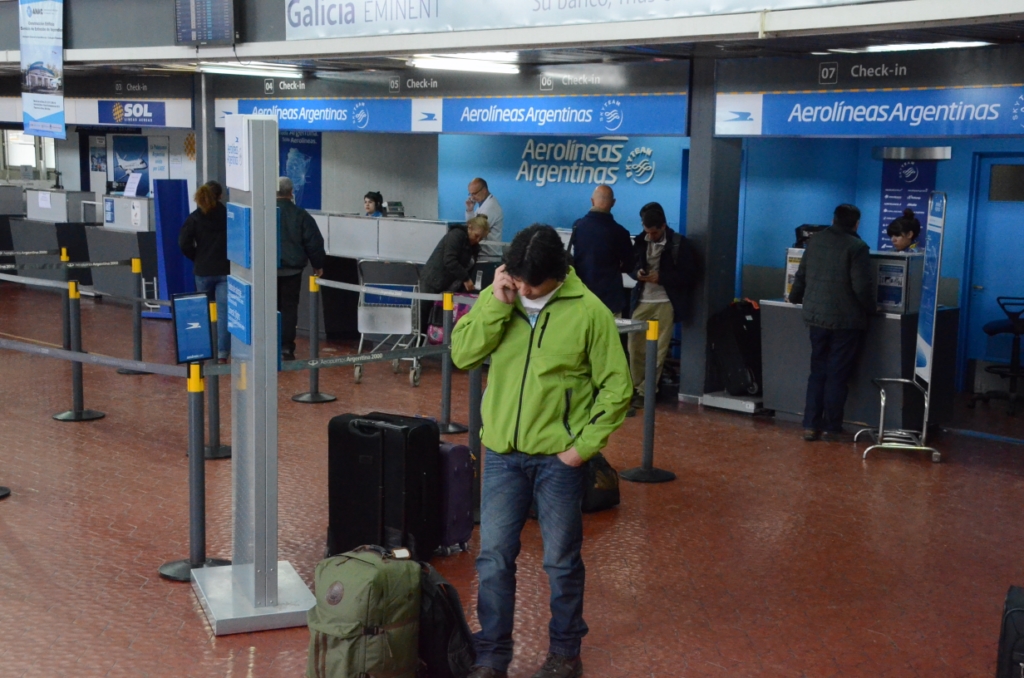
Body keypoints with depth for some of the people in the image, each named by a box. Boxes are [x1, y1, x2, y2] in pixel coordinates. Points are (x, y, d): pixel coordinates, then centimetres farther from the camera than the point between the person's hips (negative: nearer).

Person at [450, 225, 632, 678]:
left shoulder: (589, 311, -11)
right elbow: (462, 355, -9)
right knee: (493, 558, 7)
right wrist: (497, 304, -17)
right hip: (502, 453, 3)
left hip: (558, 457, -3)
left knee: (561, 561, 9)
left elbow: (616, 387, -6)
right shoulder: (497, 297, 0)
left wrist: (585, 445, -11)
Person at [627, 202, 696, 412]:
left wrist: (661, 277, -18)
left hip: (666, 303, -3)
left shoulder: (678, 243, -8)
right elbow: (631, 265, 15)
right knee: (635, 347, 4)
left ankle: (645, 392, 9)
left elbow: (689, 275, -7)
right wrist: (637, 273, -9)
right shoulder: (640, 240, 3)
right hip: (642, 301, 3)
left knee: (658, 350, 1)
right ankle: (636, 388, 18)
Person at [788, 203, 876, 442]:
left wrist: (795, 298, 35)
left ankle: (810, 425, 10)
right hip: (846, 320, -5)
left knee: (818, 372, 12)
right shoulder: (856, 247, -11)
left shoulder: (815, 241, 8)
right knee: (837, 375, 2)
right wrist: (870, 309, 3)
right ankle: (832, 428, 7)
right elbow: (861, 287, -15)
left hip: (816, 316, 5)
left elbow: (801, 276, 17)